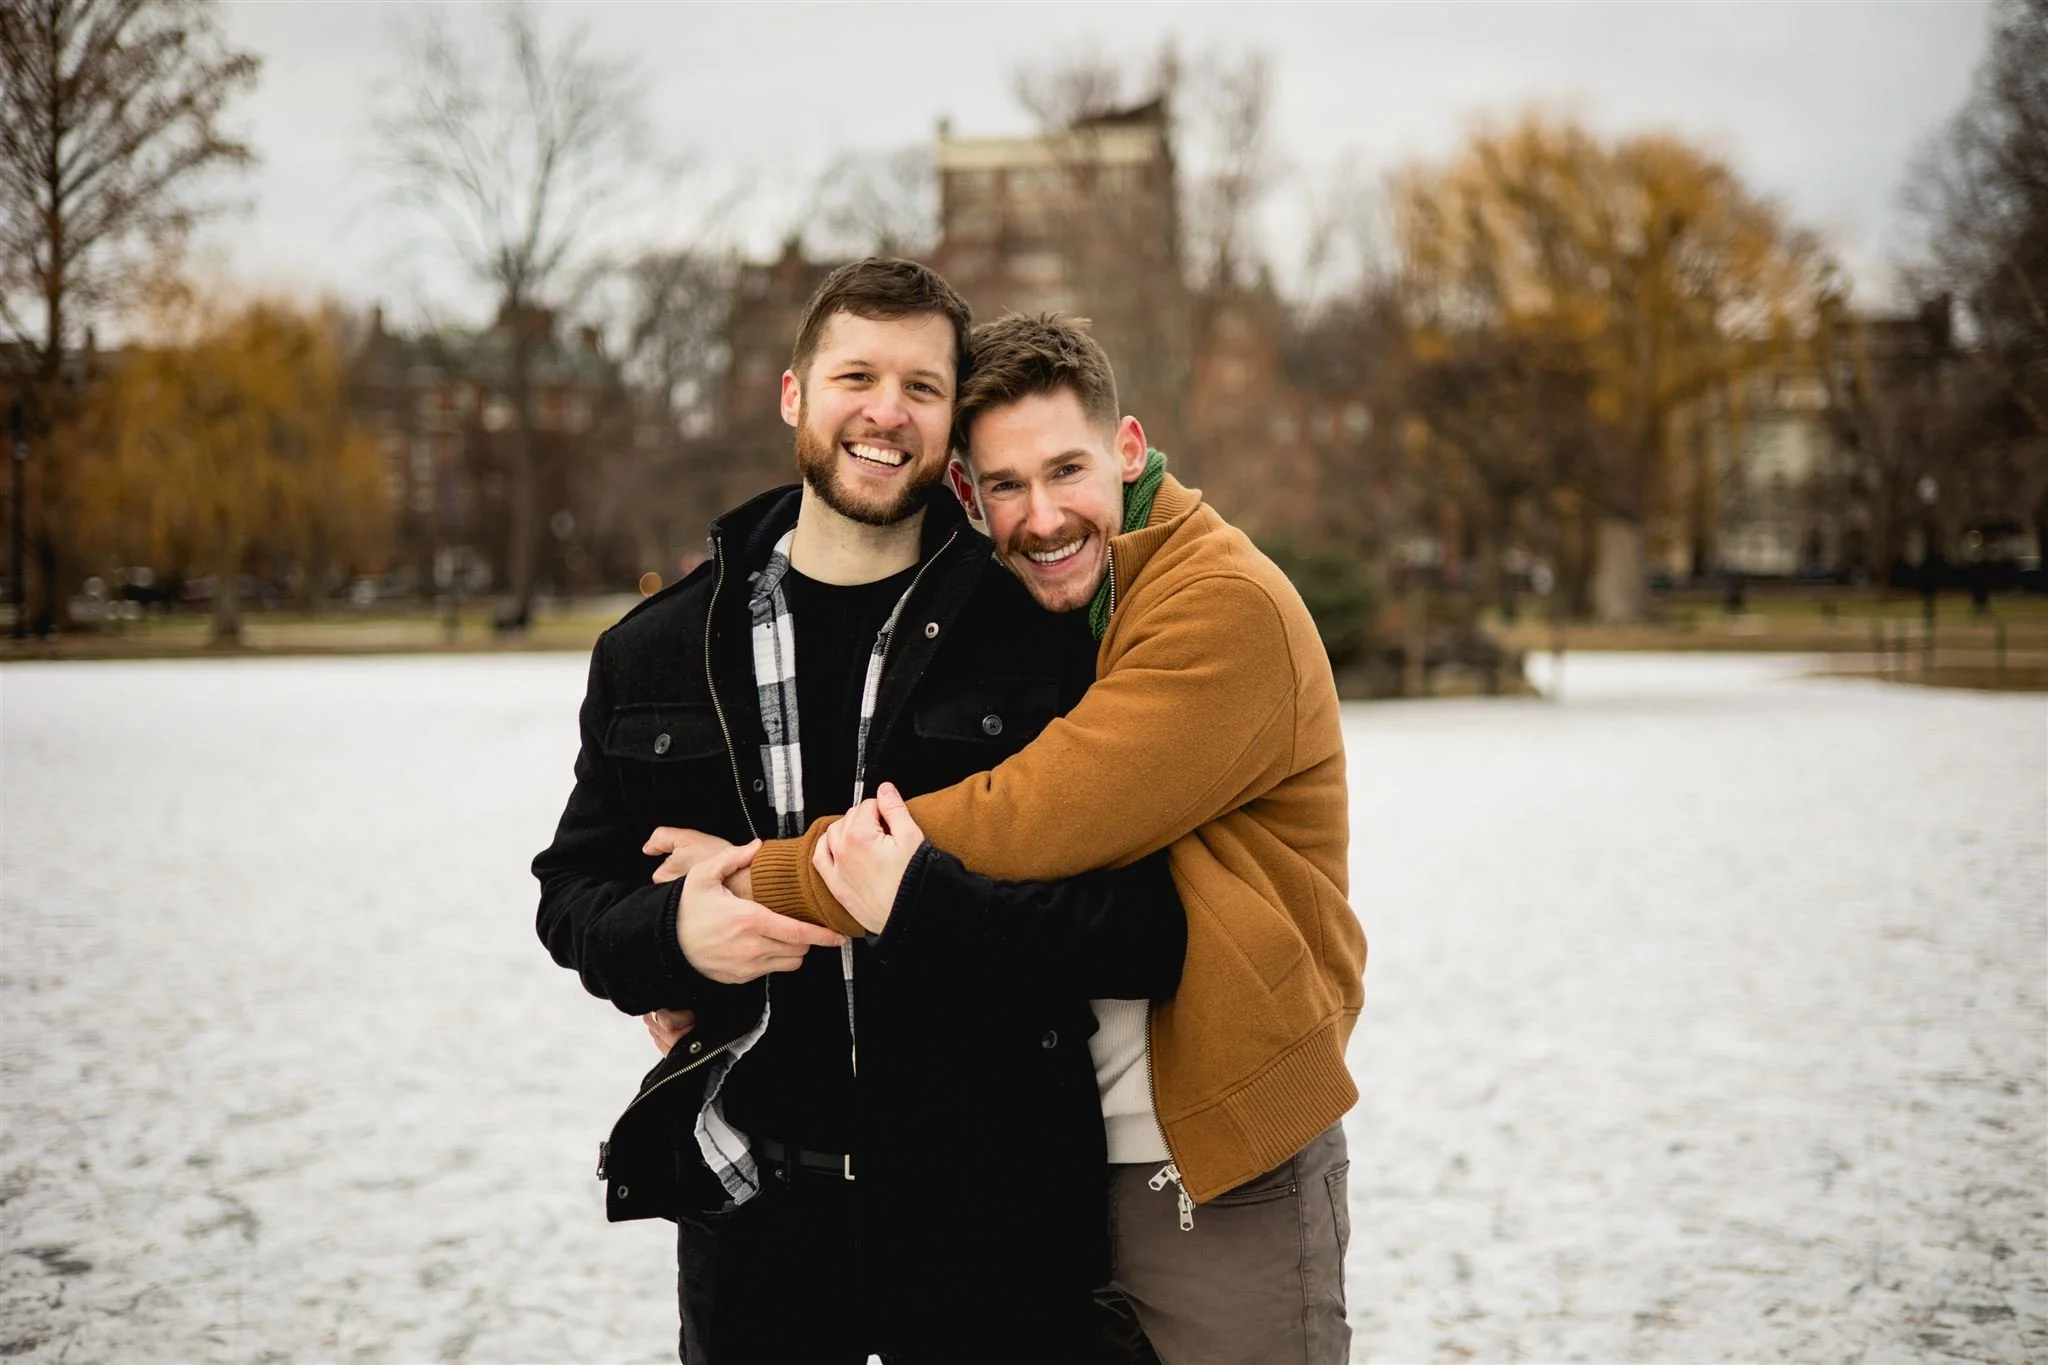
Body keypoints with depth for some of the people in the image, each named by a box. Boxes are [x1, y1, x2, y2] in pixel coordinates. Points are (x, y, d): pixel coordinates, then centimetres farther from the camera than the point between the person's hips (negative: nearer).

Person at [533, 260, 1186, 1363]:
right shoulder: (658, 651, 5)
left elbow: (1146, 936, -12)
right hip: (748, 1204, 2)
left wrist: (922, 902, -26)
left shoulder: (1045, 641, -5)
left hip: (989, 1217, -2)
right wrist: (673, 931, -12)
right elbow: (572, 891, 10)